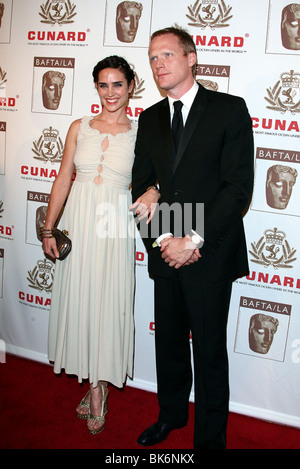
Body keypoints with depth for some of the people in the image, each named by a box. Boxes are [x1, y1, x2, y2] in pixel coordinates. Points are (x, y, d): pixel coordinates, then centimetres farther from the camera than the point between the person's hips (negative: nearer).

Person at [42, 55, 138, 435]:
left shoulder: (139, 134, 1)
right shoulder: (80, 127, 6)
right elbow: (63, 179, 6)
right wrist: (48, 229, 3)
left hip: (114, 228, -2)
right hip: (78, 223, 3)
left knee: (107, 303, 3)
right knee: (78, 300, 8)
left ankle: (100, 387, 23)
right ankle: (94, 387, 28)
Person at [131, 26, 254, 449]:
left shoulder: (230, 109, -5)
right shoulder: (150, 118, 12)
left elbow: (239, 187, -12)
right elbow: (141, 185, 10)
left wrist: (193, 241, -15)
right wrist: (162, 239, -5)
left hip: (210, 254, -4)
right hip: (165, 253, 5)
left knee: (209, 351, 6)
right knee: (168, 342, 17)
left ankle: (210, 436, 26)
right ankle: (171, 414, 40)